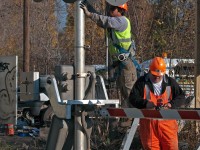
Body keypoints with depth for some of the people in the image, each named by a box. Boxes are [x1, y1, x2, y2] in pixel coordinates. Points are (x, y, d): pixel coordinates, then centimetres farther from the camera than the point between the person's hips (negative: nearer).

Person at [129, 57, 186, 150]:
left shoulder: (170, 83, 8)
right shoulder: (142, 82, 5)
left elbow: (181, 98, 5)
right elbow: (133, 98, -1)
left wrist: (171, 104, -15)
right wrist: (145, 103, -20)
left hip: (167, 123, 1)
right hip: (148, 123, -1)